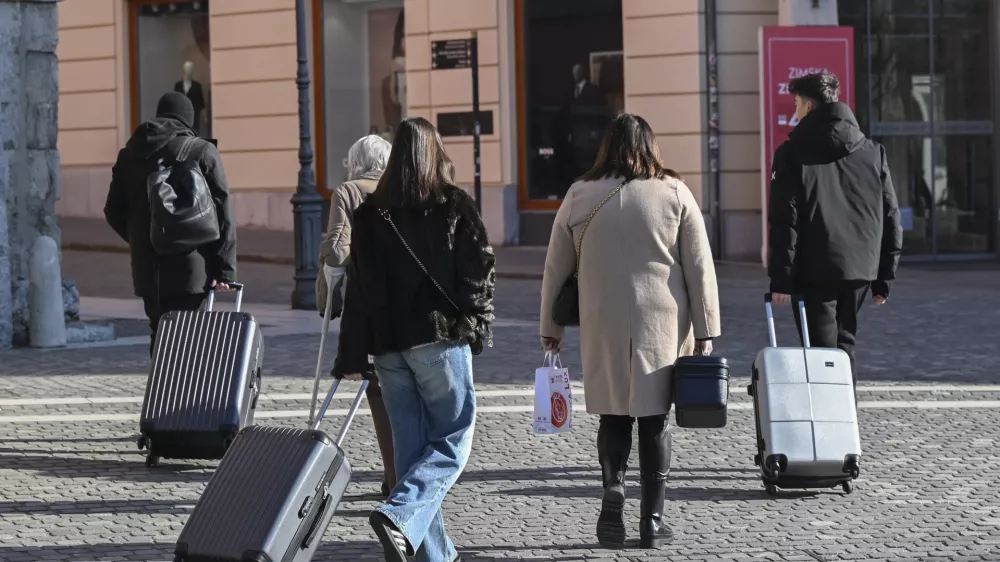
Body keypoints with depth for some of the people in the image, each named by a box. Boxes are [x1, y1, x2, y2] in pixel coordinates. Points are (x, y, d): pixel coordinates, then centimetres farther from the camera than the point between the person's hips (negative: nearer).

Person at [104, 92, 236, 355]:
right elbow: (223, 215, -7)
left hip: (148, 269, 4)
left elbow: (114, 211, 15)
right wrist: (225, 270, -6)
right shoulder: (203, 153, -3)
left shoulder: (130, 154, 10)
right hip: (190, 268, -4)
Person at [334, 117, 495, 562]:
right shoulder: (454, 205, -2)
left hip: (388, 345, 4)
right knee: (452, 442, 2)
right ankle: (400, 516, -21)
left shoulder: (370, 212, 6)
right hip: (441, 340, -4)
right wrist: (477, 325, 9)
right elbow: (479, 269, -5)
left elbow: (358, 287, 5)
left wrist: (352, 357, 6)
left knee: (412, 449, 10)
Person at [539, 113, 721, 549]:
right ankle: (652, 520, 10)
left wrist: (550, 327, 17)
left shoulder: (579, 197, 2)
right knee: (654, 420, 8)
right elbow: (700, 268, -1)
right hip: (662, 329, 0)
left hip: (603, 329, 0)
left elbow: (555, 269, 7)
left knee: (614, 416, 13)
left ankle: (612, 486, -10)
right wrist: (705, 330, 4)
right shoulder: (674, 193, 0)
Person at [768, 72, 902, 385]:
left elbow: (784, 221, -9)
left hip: (814, 272, -5)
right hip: (860, 271, 5)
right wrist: (885, 277, 12)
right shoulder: (873, 152, 9)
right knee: (844, 343, 17)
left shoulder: (792, 154, -4)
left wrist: (781, 279, -8)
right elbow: (891, 218, 8)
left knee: (821, 351, -2)